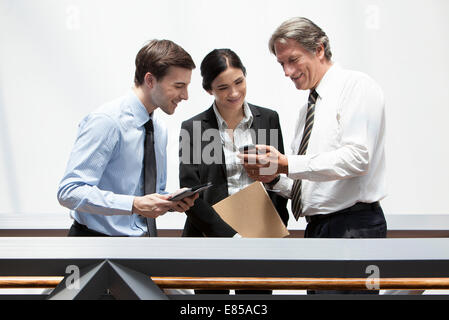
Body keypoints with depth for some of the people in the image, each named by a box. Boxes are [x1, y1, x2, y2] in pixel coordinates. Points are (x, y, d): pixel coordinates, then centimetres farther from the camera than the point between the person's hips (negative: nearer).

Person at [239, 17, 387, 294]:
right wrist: (274, 176, 2)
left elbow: (356, 157, -18)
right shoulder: (307, 109, 21)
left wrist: (286, 164, -20)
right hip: (315, 230, 9)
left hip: (353, 228, -8)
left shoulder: (358, 87, -4)